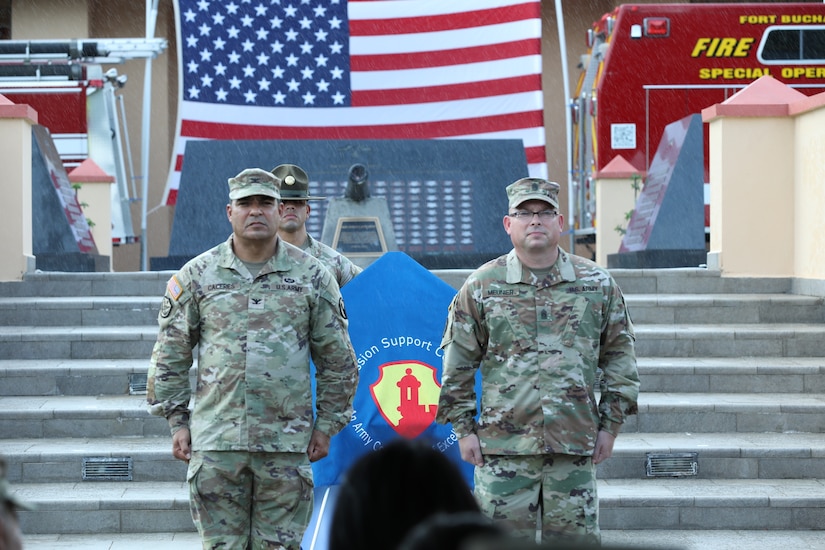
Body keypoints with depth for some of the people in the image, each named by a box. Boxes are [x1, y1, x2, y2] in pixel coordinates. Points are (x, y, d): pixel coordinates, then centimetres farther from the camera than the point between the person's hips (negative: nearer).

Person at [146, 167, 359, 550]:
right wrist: (176, 421, 3)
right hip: (215, 442, 0)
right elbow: (170, 356, 8)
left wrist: (327, 424, 6)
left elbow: (337, 359, 9)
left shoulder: (312, 276, 5)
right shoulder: (197, 275, 4)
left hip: (287, 444, 0)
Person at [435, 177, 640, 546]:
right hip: (503, 446, -1)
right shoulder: (481, 287, 3)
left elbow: (619, 355, 11)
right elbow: (457, 363, 6)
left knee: (576, 538, 5)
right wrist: (463, 428, 2)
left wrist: (610, 424, 6)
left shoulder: (597, 284, 6)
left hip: (575, 446, 1)